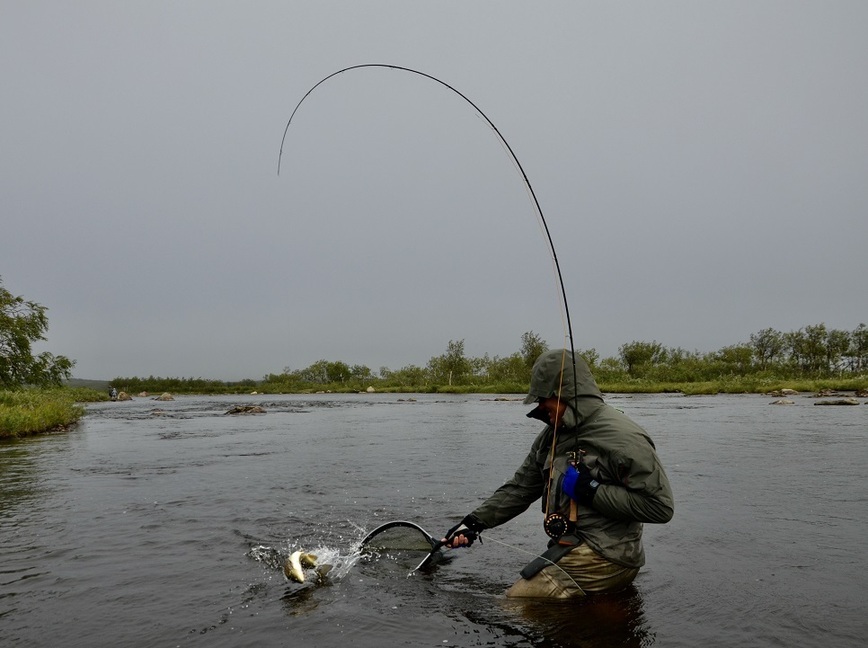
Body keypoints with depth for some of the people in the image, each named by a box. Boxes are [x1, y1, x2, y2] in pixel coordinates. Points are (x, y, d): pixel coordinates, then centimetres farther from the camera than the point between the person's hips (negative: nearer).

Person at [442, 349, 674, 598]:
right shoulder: (552, 436, 11)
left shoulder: (622, 437, -14)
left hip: (605, 558, -9)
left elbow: (661, 506, -18)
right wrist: (475, 522, 5)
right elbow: (520, 487, 14)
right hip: (572, 549, 9)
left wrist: (592, 491, -20)